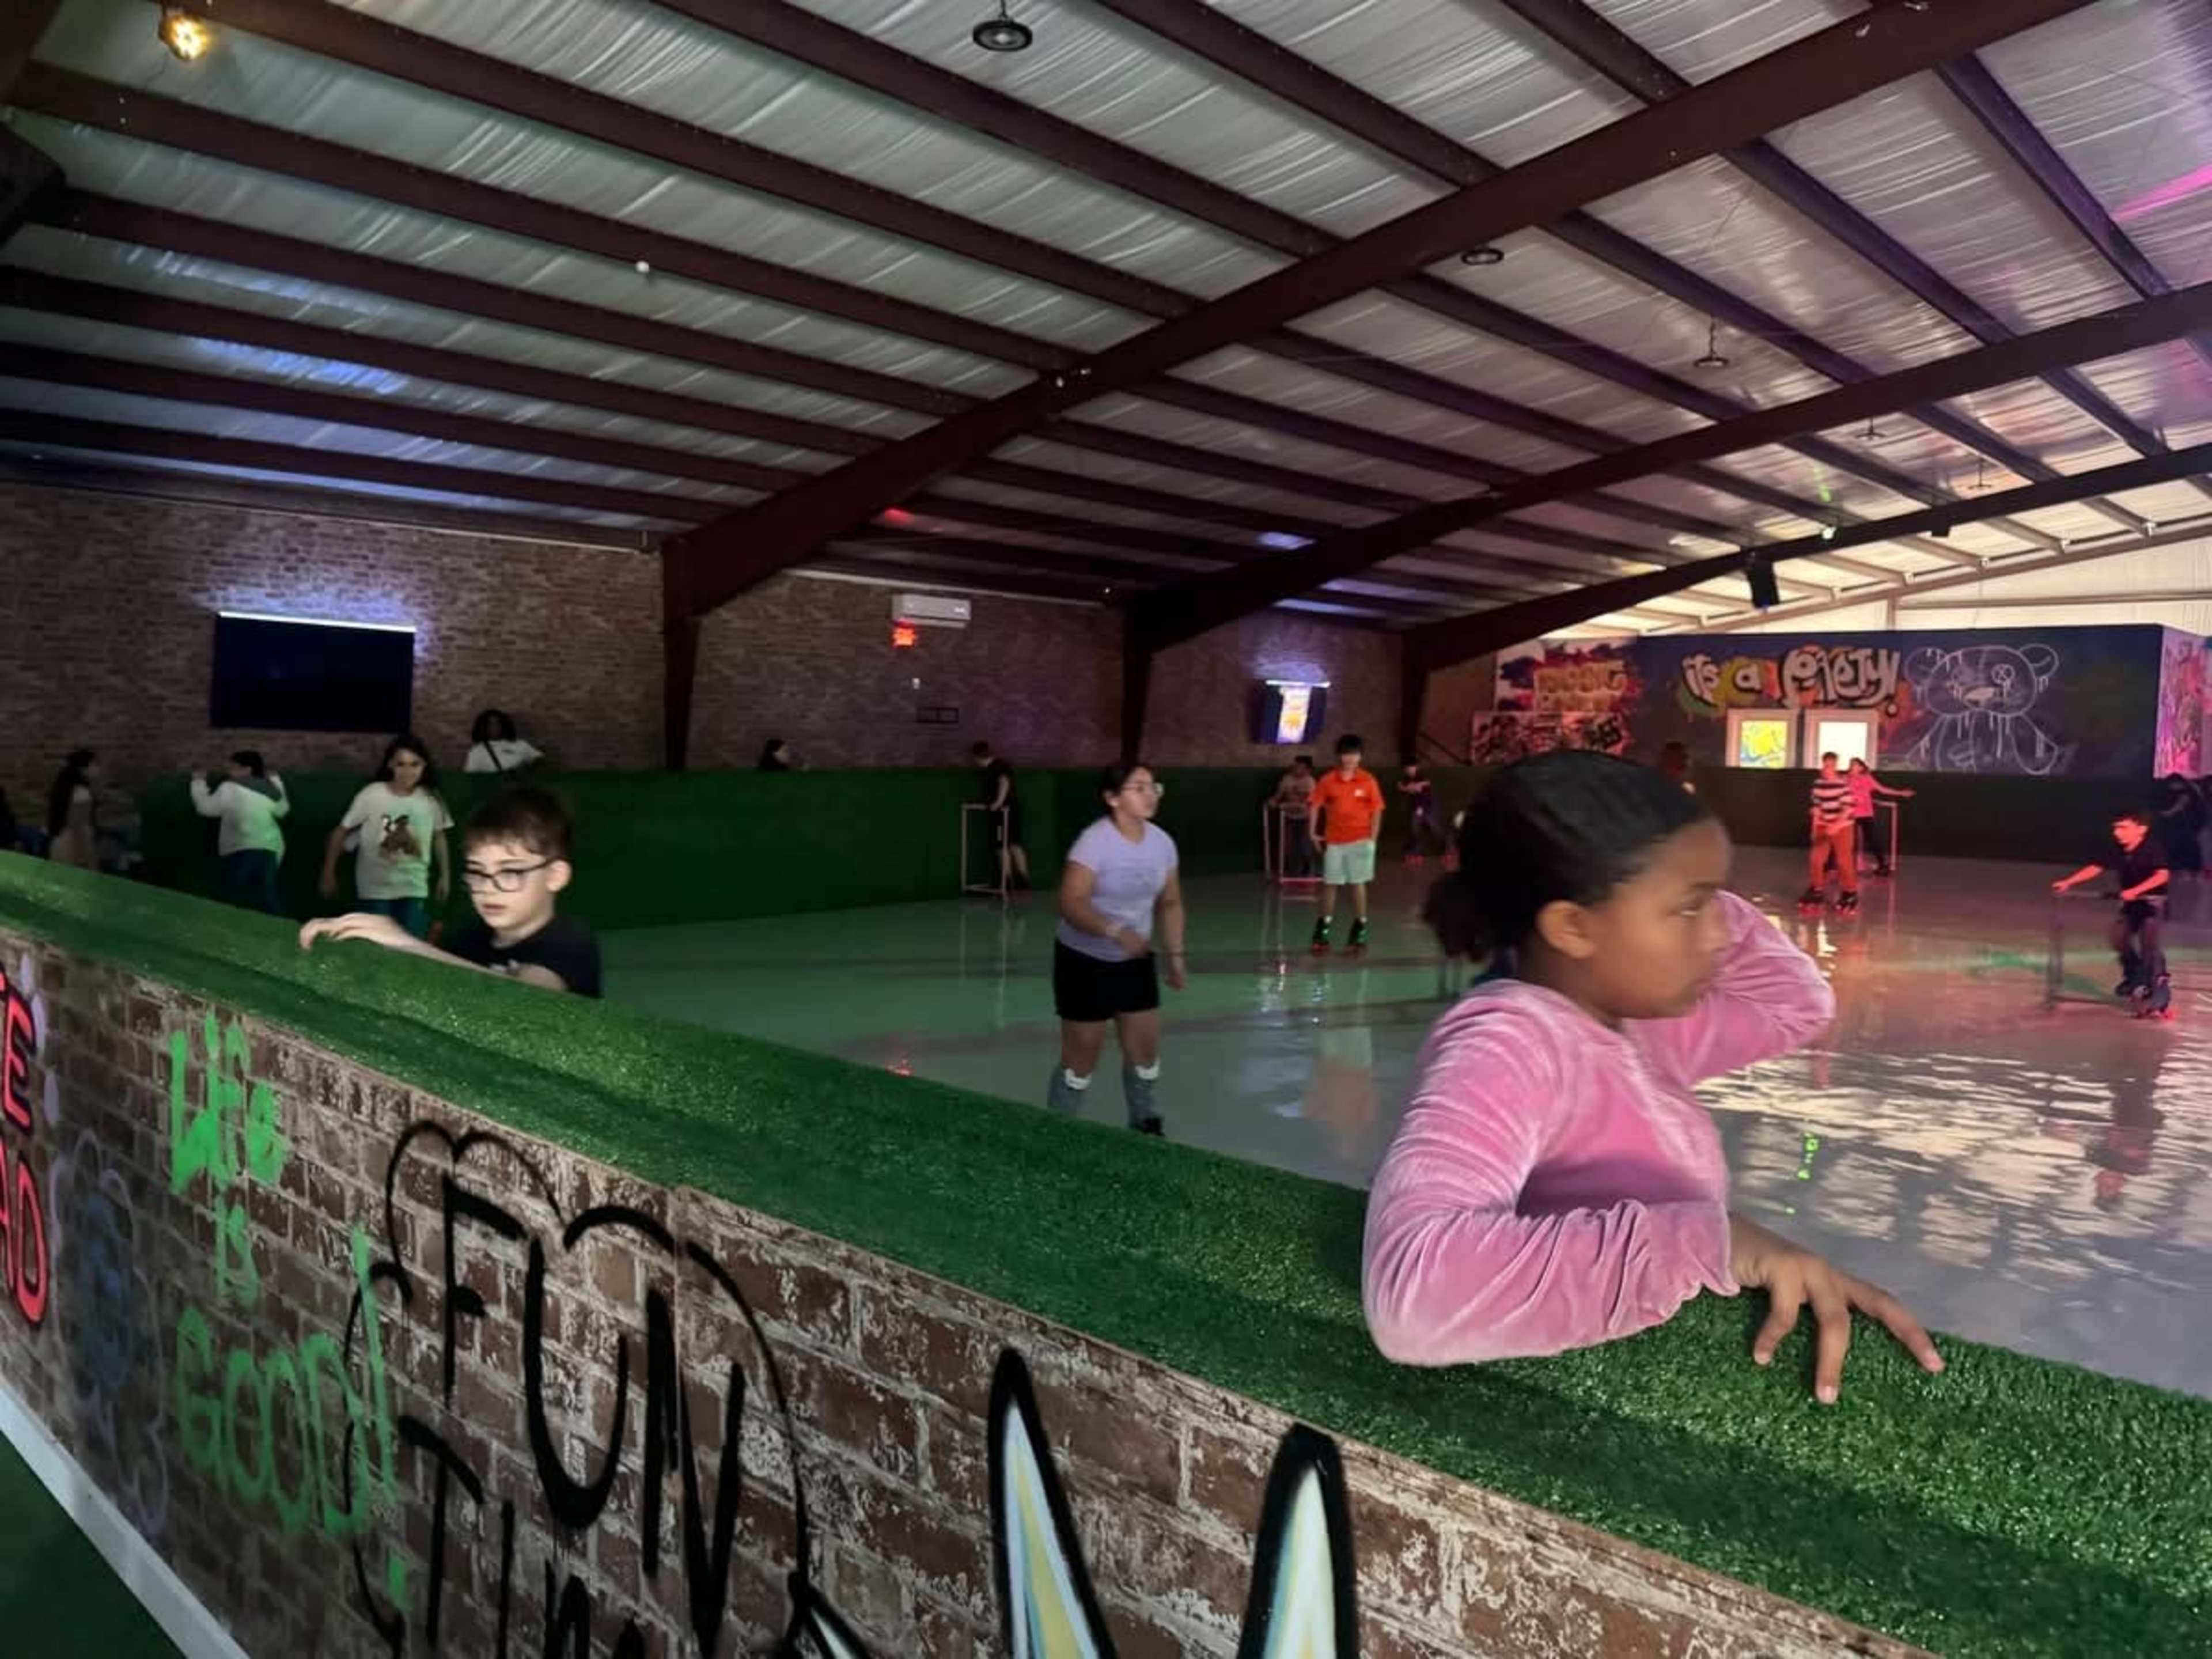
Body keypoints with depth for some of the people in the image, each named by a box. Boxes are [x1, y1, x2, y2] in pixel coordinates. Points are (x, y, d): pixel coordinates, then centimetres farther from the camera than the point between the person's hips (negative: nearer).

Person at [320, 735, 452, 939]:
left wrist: (445, 876, 13)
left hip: (414, 888, 2)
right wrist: (329, 874, -3)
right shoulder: (372, 795, -12)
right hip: (376, 888, -2)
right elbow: (341, 832, -4)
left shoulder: (430, 799, -4)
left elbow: (439, 837, 10)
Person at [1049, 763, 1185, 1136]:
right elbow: (1071, 903, -30)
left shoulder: (1162, 842, -3)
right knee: (1082, 1057, 0)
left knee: (1145, 1049, 10)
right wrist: (1116, 931, -42)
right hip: (1084, 961, -6)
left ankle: (1146, 1127, 29)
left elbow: (1170, 903, 10)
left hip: (1135, 960, 6)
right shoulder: (1095, 842, -23)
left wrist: (1175, 955, 4)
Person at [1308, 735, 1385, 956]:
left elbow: (1376, 811, 0)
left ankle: (1360, 931, 13)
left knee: (1358, 884, 3)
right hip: (1333, 841, 1)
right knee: (1329, 885, 7)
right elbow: (1315, 806, 3)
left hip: (1359, 840, -1)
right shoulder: (1328, 781, 0)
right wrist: (1312, 832, -6)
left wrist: (1372, 838, -7)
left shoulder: (1368, 781, -2)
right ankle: (1322, 932, 15)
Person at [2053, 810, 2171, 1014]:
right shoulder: (2119, 852, -1)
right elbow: (2096, 868, 1)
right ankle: (2135, 978, 29)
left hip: (2154, 902, -7)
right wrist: (2068, 882, -8)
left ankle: (2159, 990, -6)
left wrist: (2135, 891, -44)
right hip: (2131, 903, 7)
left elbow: (2162, 875, -34)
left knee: (2151, 946, -13)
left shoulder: (2153, 850, -21)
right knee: (2119, 939, 7)